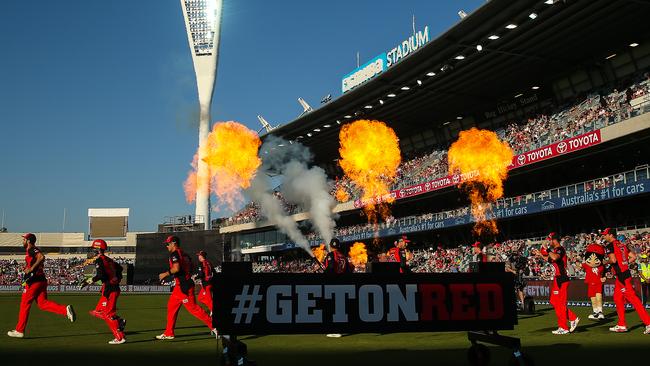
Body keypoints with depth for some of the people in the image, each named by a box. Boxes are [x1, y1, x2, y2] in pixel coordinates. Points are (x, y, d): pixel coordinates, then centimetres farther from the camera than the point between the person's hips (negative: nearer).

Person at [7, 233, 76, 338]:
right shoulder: (32, 251, 21)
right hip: (41, 281, 9)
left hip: (34, 282, -9)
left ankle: (19, 331, 9)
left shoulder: (32, 250, -10)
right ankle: (66, 309, -14)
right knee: (42, 303, 4)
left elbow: (42, 257, -28)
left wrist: (31, 268, -24)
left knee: (25, 304, 1)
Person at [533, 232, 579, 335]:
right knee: (554, 301, 15)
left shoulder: (560, 249, -14)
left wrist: (547, 250, -23)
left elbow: (555, 257, -36)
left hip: (561, 280, -10)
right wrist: (540, 254, 30)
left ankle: (563, 328, 1)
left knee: (560, 303, -5)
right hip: (557, 279, 10)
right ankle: (573, 318, 20)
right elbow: (550, 259, 33)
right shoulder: (555, 250, 16)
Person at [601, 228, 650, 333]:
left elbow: (613, 260, -22)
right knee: (617, 298, 15)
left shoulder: (609, 246, -9)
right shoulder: (622, 245, 16)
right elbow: (633, 257, 13)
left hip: (622, 276, -9)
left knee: (632, 299, -10)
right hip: (626, 272, 9)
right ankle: (621, 325, 19)